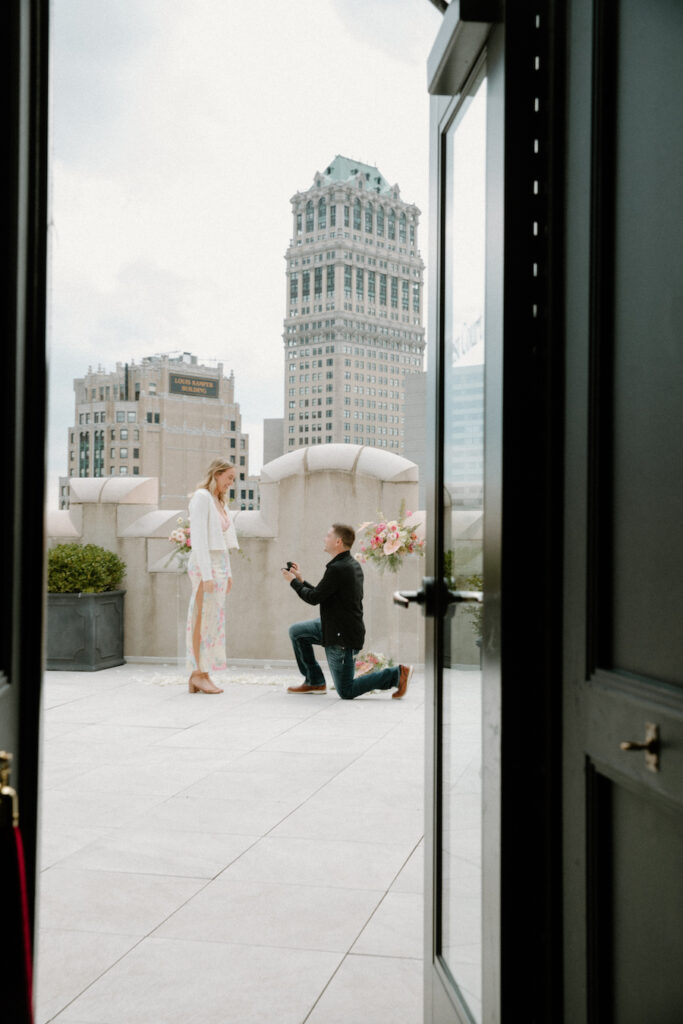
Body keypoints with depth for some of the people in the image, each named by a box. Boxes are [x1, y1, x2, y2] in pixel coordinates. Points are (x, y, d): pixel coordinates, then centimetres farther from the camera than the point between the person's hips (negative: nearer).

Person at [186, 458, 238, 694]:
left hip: (219, 563, 9)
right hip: (205, 564, -9)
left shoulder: (219, 501, 18)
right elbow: (199, 538, -16)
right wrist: (207, 575, -20)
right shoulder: (201, 497, -9)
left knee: (213, 619, 7)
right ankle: (198, 674, -4)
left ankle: (199, 675, 10)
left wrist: (227, 573, 17)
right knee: (203, 619, -7)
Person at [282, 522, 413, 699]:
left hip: (342, 638, -10)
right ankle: (314, 682, 20)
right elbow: (321, 595, 15)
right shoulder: (352, 565, 8)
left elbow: (314, 598, -16)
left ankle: (397, 673, -3)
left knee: (346, 692, -1)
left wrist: (293, 581, -1)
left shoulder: (337, 569, -23)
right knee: (296, 631, 15)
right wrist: (301, 580, 16)